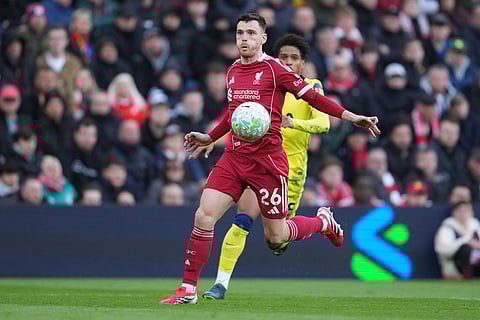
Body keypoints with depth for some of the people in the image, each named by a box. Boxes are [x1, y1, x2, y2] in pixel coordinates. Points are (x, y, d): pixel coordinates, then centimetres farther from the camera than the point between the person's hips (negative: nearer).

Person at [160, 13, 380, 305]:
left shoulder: (274, 69, -7)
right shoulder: (233, 71, 12)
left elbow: (312, 97, -6)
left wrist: (350, 116, -13)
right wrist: (209, 138, 29)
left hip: (267, 159, -5)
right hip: (234, 157, 5)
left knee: (275, 237, 2)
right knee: (204, 216, -10)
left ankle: (324, 221, 33)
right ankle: (189, 289, -3)